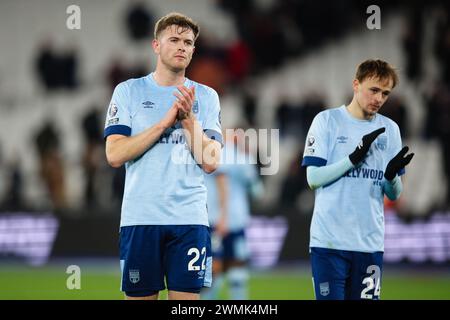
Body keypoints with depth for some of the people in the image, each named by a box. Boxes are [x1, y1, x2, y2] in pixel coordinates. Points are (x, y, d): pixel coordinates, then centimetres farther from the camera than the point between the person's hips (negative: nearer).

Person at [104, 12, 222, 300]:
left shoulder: (206, 97, 10)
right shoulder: (128, 91, 6)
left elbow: (210, 162, 1)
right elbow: (115, 155, -6)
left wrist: (189, 118, -10)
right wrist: (165, 121, -10)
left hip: (190, 219, 1)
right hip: (140, 217, -1)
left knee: (187, 297, -3)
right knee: (139, 296, 0)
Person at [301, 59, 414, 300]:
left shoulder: (390, 129, 11)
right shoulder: (327, 120, 1)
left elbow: (394, 194, 11)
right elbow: (313, 178, -6)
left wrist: (392, 175, -12)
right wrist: (355, 158, -18)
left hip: (370, 243, 4)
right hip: (330, 241, -4)